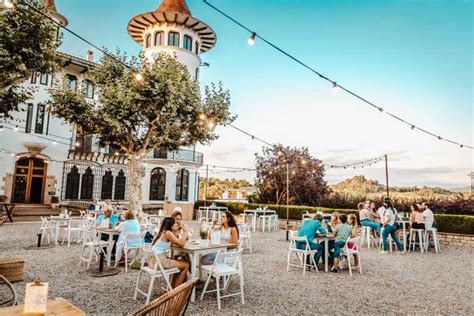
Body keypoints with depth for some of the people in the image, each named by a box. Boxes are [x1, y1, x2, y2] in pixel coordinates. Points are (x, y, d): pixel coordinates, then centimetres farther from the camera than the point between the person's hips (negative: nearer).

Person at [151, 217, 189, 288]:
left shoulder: (162, 232, 13)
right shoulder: (168, 233, -13)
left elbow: (173, 243, 21)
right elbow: (181, 244, -14)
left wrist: (174, 232, 12)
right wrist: (184, 235, 2)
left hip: (155, 260, 10)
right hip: (161, 261, -9)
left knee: (181, 263, 25)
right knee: (186, 265, 4)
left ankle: (173, 287, 31)